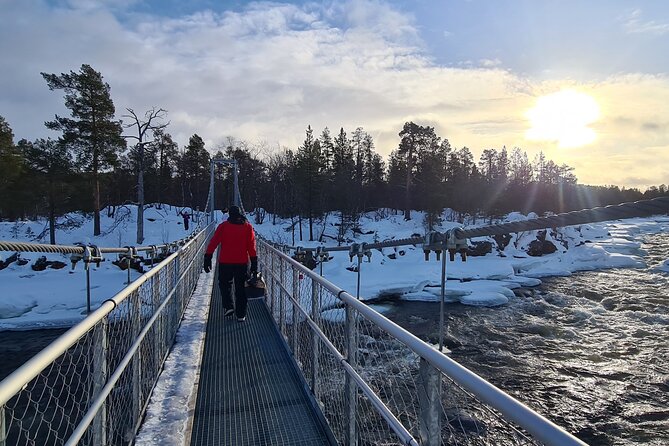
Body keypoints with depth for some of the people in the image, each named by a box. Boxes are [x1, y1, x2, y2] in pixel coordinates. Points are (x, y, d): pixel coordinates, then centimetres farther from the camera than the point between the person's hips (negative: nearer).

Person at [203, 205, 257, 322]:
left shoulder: (223, 226, 0)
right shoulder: (248, 227, 3)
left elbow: (213, 242, -5)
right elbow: (251, 246, 0)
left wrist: (207, 258, -4)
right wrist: (254, 263, 2)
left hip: (225, 262, -1)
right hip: (242, 263, 1)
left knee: (225, 284, 18)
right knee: (240, 288, 9)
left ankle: (228, 306, 1)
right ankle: (241, 315, 8)